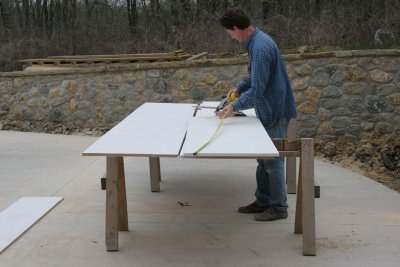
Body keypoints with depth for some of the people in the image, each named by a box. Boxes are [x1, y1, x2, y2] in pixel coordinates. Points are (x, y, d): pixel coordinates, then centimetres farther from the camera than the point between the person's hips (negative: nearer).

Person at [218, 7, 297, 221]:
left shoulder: (261, 47, -25)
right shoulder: (255, 41, 7)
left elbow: (257, 90, -27)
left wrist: (234, 107, -25)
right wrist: (239, 87, 11)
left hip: (275, 112, -10)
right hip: (268, 111, 10)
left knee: (273, 160, 0)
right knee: (264, 159, 16)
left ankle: (279, 207, 12)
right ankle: (263, 201, 27)